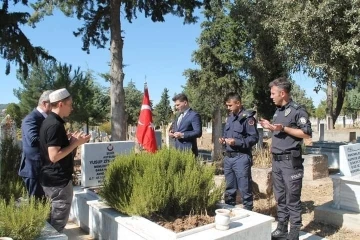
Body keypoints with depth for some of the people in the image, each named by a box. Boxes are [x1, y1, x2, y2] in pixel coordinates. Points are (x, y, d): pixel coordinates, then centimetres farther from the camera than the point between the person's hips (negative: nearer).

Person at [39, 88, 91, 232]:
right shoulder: (55, 125, -20)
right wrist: (75, 144, -16)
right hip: (58, 180, -10)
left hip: (51, 178, 10)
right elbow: (54, 156, -25)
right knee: (59, 221, 3)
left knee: (54, 219, 20)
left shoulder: (48, 122, 10)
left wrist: (71, 140, 10)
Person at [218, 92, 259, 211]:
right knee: (229, 188, 17)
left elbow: (254, 138, -13)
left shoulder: (247, 117, -9)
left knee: (245, 189, 1)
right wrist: (223, 140, 6)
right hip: (228, 157, 8)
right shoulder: (229, 118, 16)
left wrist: (236, 142, -20)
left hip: (241, 158, -7)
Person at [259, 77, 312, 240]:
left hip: (290, 161, -8)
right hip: (276, 160, 8)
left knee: (292, 199, 0)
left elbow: (307, 133, -13)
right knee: (280, 198, 14)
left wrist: (283, 128, -18)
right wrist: (270, 127, 7)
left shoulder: (297, 110, -9)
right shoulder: (278, 111, 14)